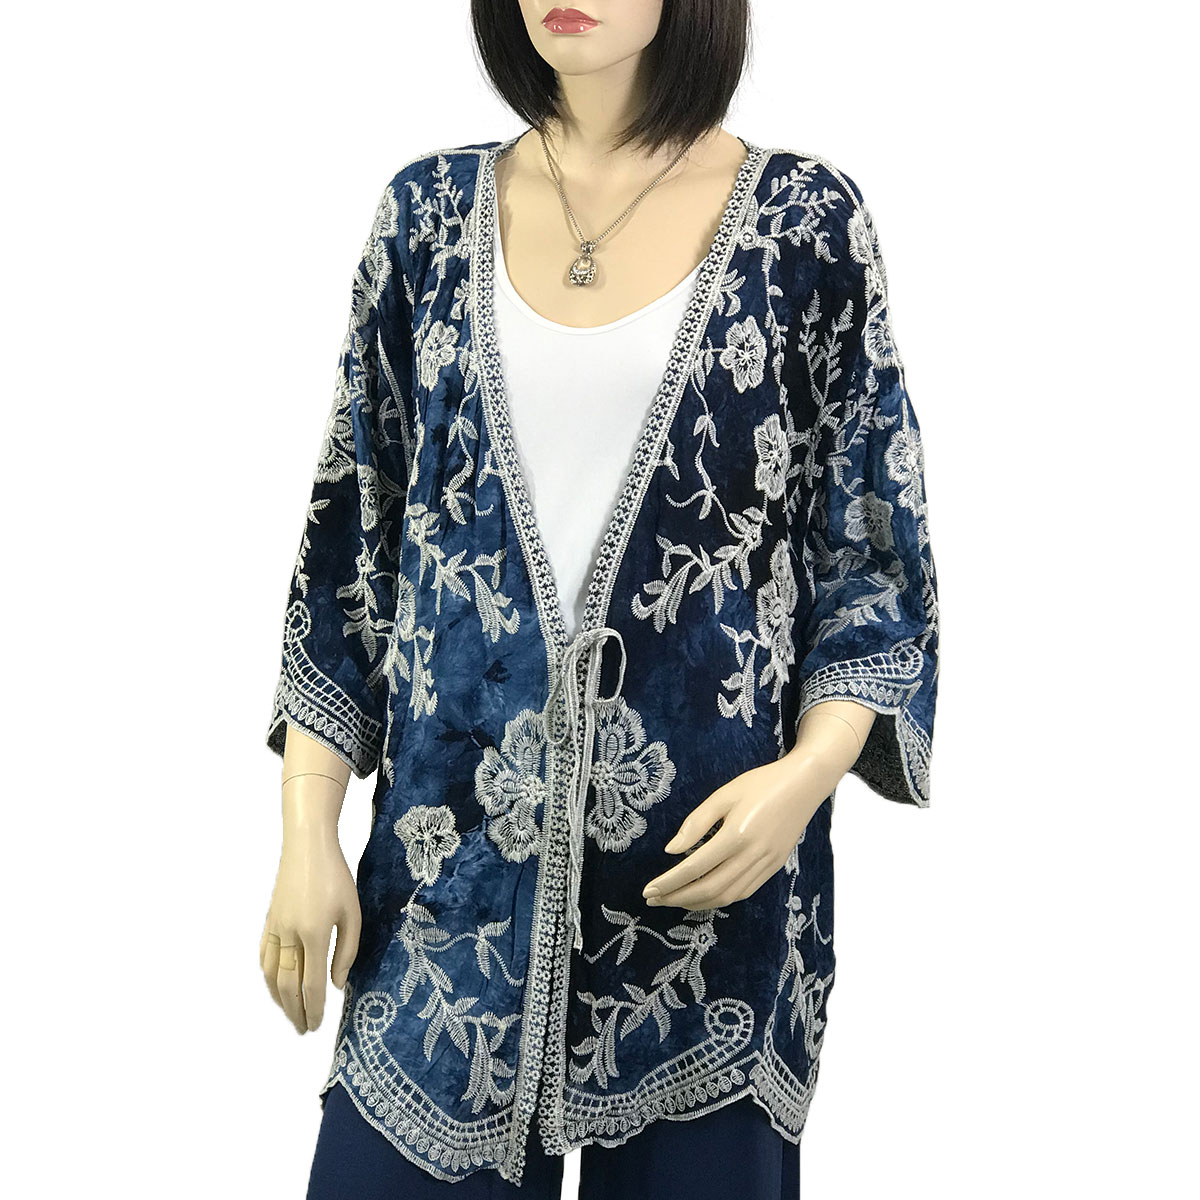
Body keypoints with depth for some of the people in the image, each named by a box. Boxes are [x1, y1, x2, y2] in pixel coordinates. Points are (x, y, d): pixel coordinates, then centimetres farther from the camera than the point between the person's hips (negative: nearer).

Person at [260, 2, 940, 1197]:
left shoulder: (804, 221, -1)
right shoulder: (432, 210, 6)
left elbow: (875, 551, 2)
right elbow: (351, 534, 8)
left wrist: (809, 772, -15)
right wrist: (308, 832, 3)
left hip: (707, 860, -2)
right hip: (456, 862, 2)